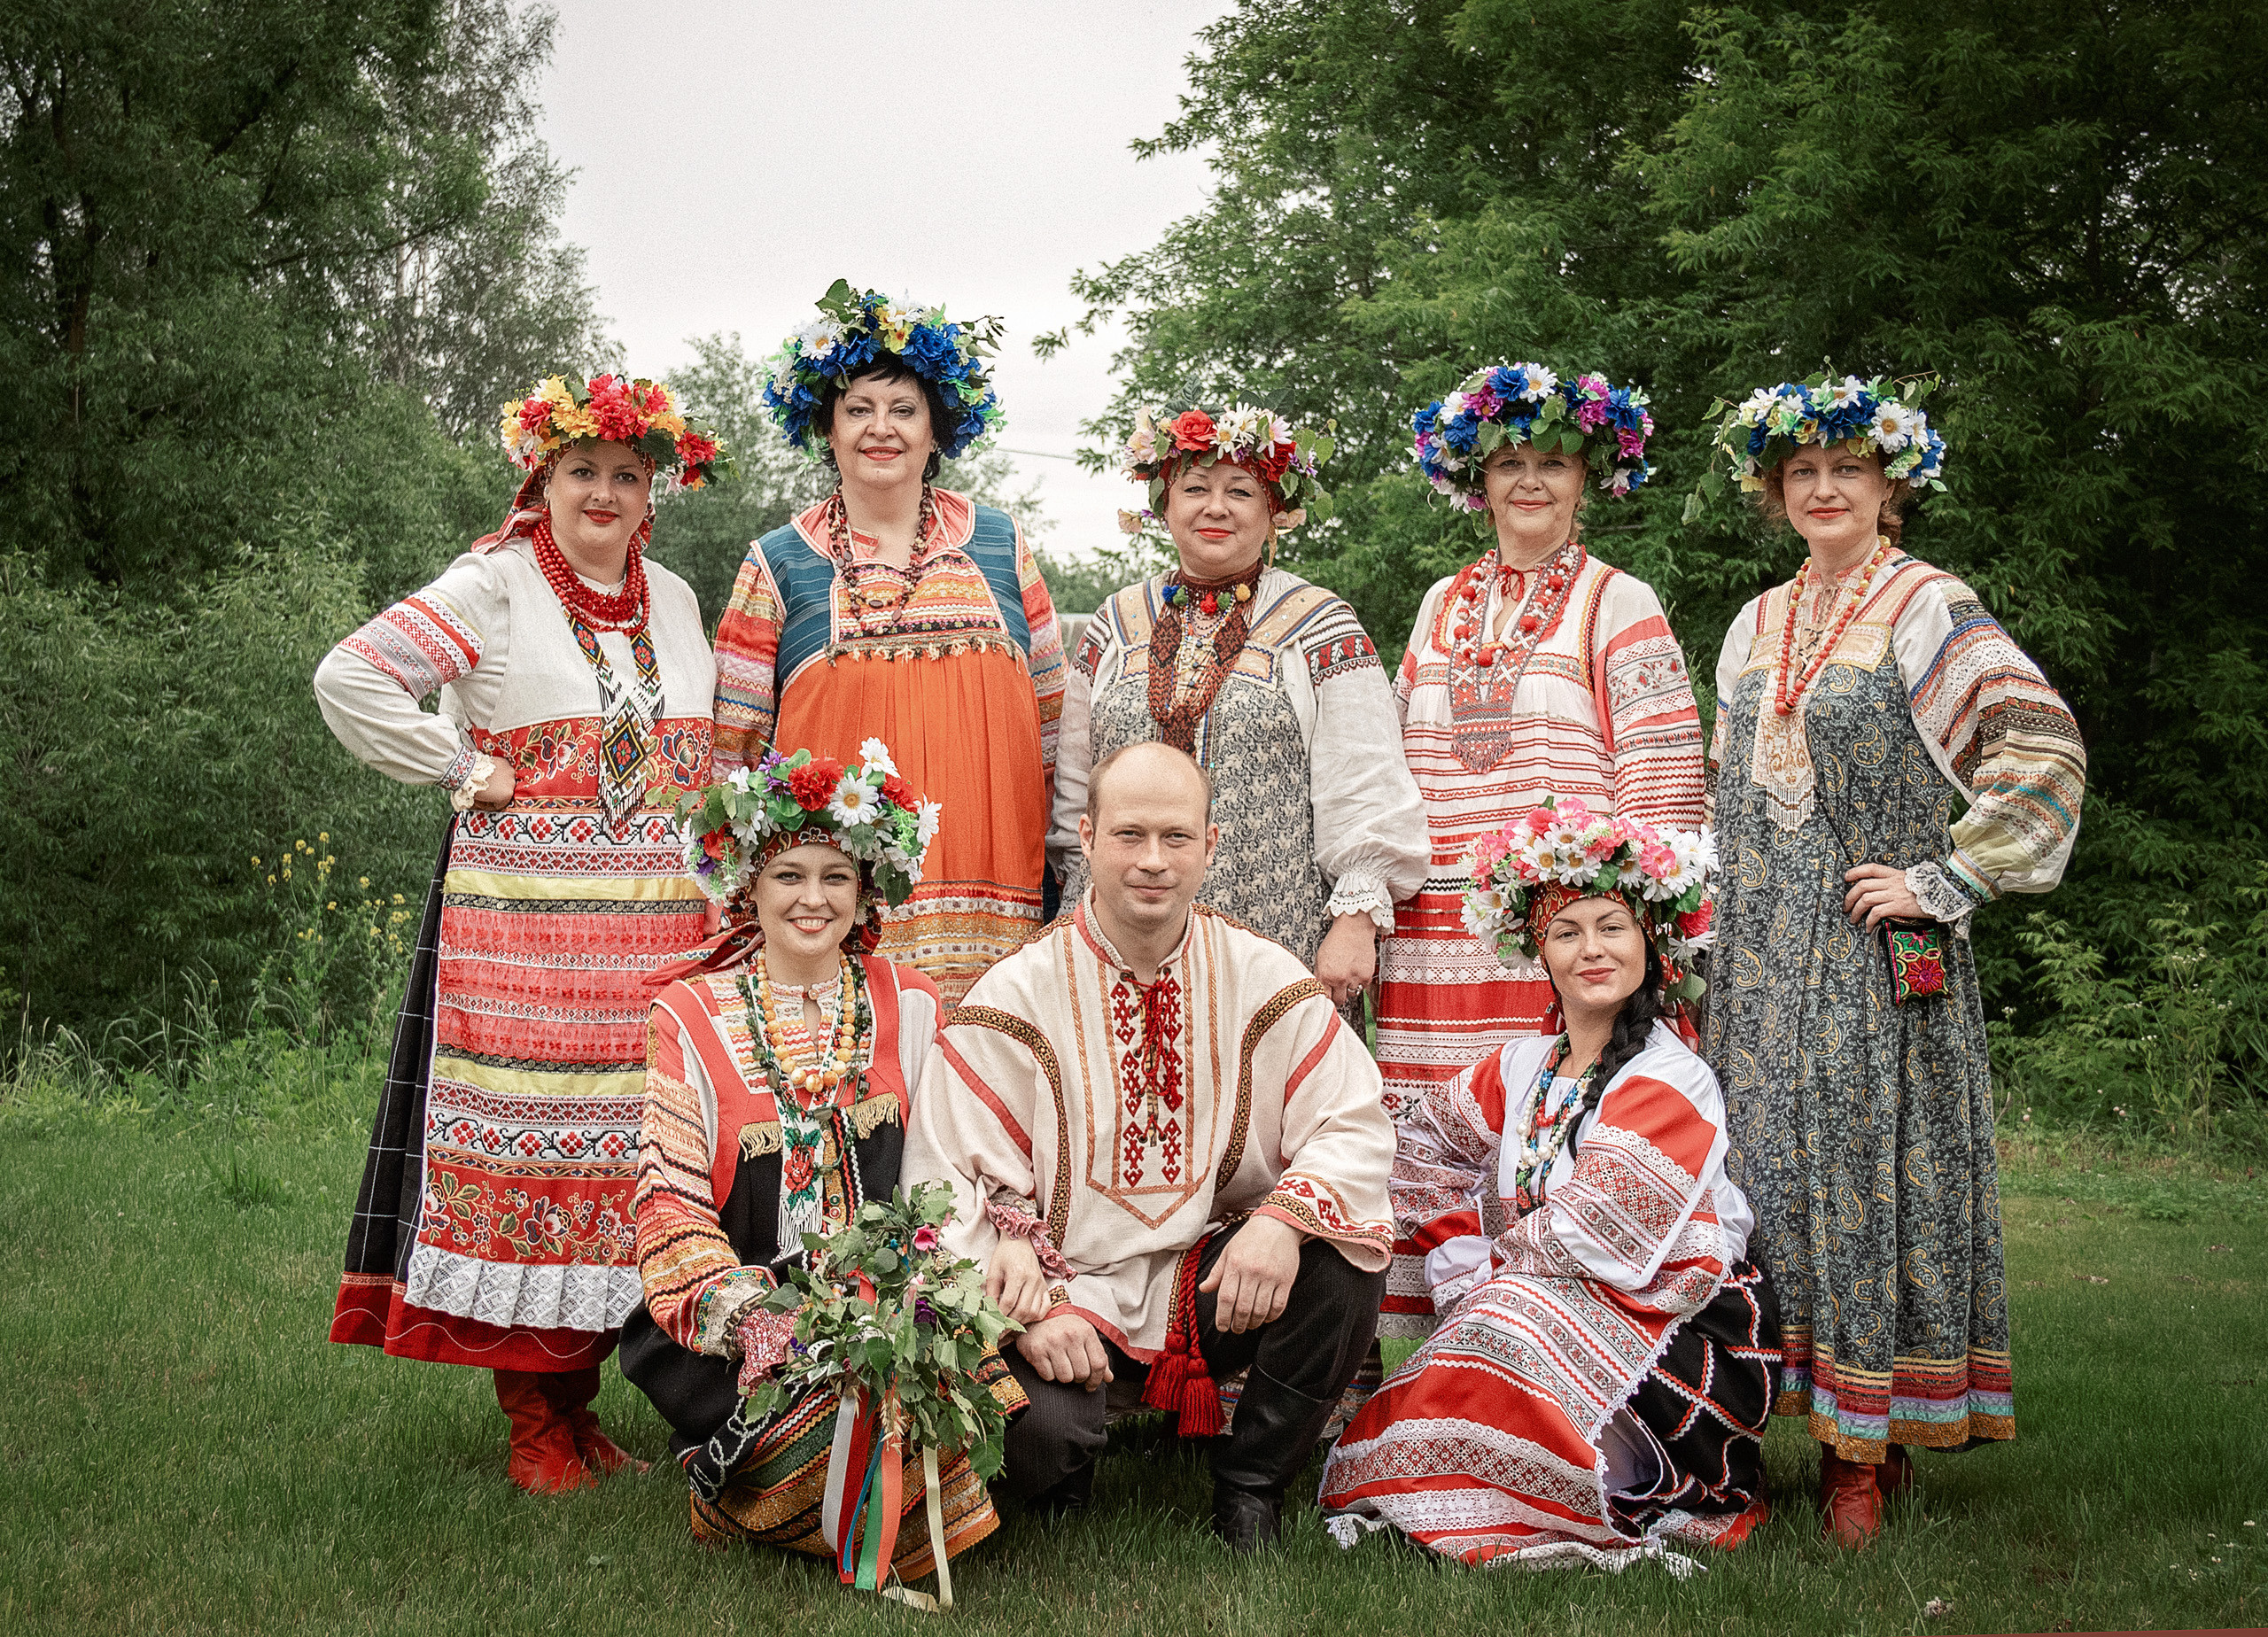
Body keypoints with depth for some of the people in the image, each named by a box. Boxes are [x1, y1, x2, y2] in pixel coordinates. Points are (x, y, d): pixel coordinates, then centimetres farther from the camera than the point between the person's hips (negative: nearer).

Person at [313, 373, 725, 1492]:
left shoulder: (674, 601, 18)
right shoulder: (491, 586, 0)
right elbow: (349, 678, -8)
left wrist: (718, 876, 14)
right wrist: (463, 770, -8)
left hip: (656, 923, 5)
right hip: (523, 919, -5)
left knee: (624, 1139, 4)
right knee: (525, 1140, -6)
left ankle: (580, 1400, 15)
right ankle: (533, 1422, 2)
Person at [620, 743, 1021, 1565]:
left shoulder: (910, 1006, 11)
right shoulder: (692, 1014, 4)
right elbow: (671, 1197, -2)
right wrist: (747, 1311, -20)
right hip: (742, 1301, -3)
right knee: (838, 1420, -32)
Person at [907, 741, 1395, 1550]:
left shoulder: (1266, 982, -1)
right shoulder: (1014, 998, -7)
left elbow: (1353, 1127, -5)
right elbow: (949, 1179, -9)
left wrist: (1285, 1216, -26)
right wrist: (1029, 1312, -23)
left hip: (1218, 1288, 3)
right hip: (1069, 1293, -2)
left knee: (1342, 1255, -25)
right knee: (1035, 1430, -32)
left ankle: (1250, 1485, -1)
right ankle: (1064, 1486, 10)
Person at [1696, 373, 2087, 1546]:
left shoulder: (1926, 607, -4)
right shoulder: (1757, 626, 16)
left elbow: (2043, 748, -14)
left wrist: (1945, 880, -14)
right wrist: (1714, 904, 15)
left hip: (1878, 959, -6)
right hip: (1761, 957, 6)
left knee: (1869, 1172, -4)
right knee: (1772, 1170, 4)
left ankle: (1868, 1456, 5)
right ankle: (1827, 1424, 15)